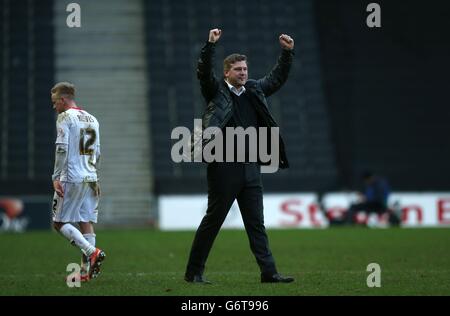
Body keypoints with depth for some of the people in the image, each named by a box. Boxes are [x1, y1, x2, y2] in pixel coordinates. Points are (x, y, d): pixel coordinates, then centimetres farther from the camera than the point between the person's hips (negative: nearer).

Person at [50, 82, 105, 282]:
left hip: (71, 178, -7)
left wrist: (56, 177, -13)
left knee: (59, 223, -2)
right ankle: (86, 271, 1)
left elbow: (62, 149, -14)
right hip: (90, 179, 7)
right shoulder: (92, 119, 17)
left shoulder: (65, 117, -6)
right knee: (86, 223, 6)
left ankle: (92, 252, -18)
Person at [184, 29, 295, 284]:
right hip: (224, 166, -5)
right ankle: (194, 271, 9)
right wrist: (210, 45, -27)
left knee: (256, 223, 5)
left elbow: (277, 78, 23)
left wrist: (287, 53, 12)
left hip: (251, 166, 5)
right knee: (213, 220, 0)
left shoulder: (254, 91, 14)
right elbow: (204, 73, -16)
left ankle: (268, 271, 2)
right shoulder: (217, 91, 0)